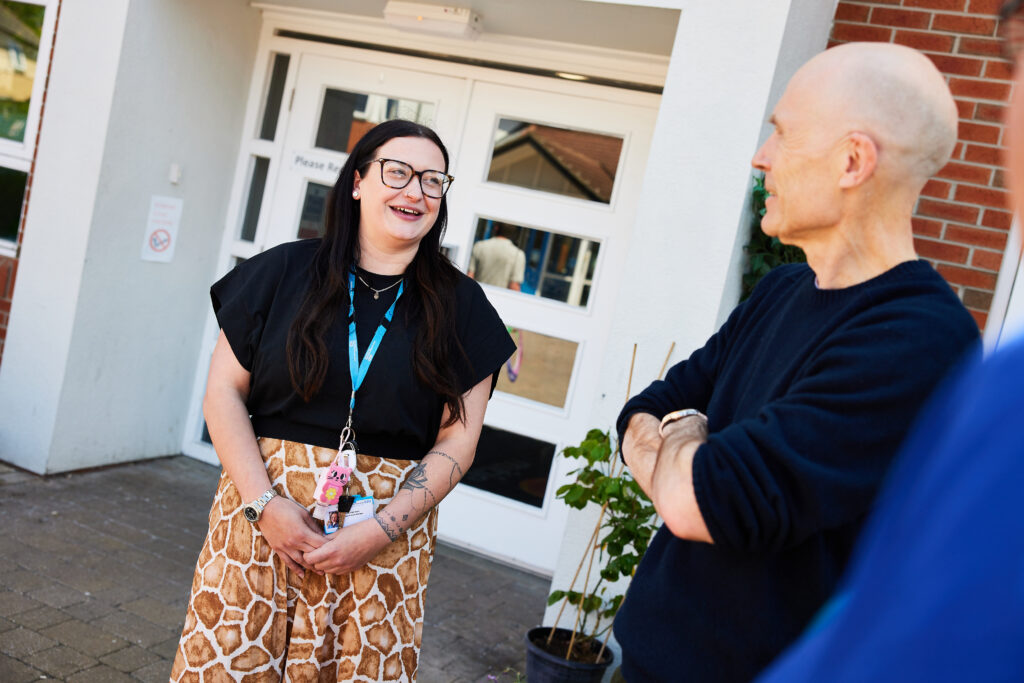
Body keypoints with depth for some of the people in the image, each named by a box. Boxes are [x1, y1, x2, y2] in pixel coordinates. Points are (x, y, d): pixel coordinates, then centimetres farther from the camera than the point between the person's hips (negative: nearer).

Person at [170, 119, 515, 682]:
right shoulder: (284, 271, 2)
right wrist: (263, 503, -10)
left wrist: (380, 531, -11)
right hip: (262, 513, 0)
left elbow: (457, 440, -1)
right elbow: (224, 390, 1)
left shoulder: (460, 306, 2)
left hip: (387, 531, 0)